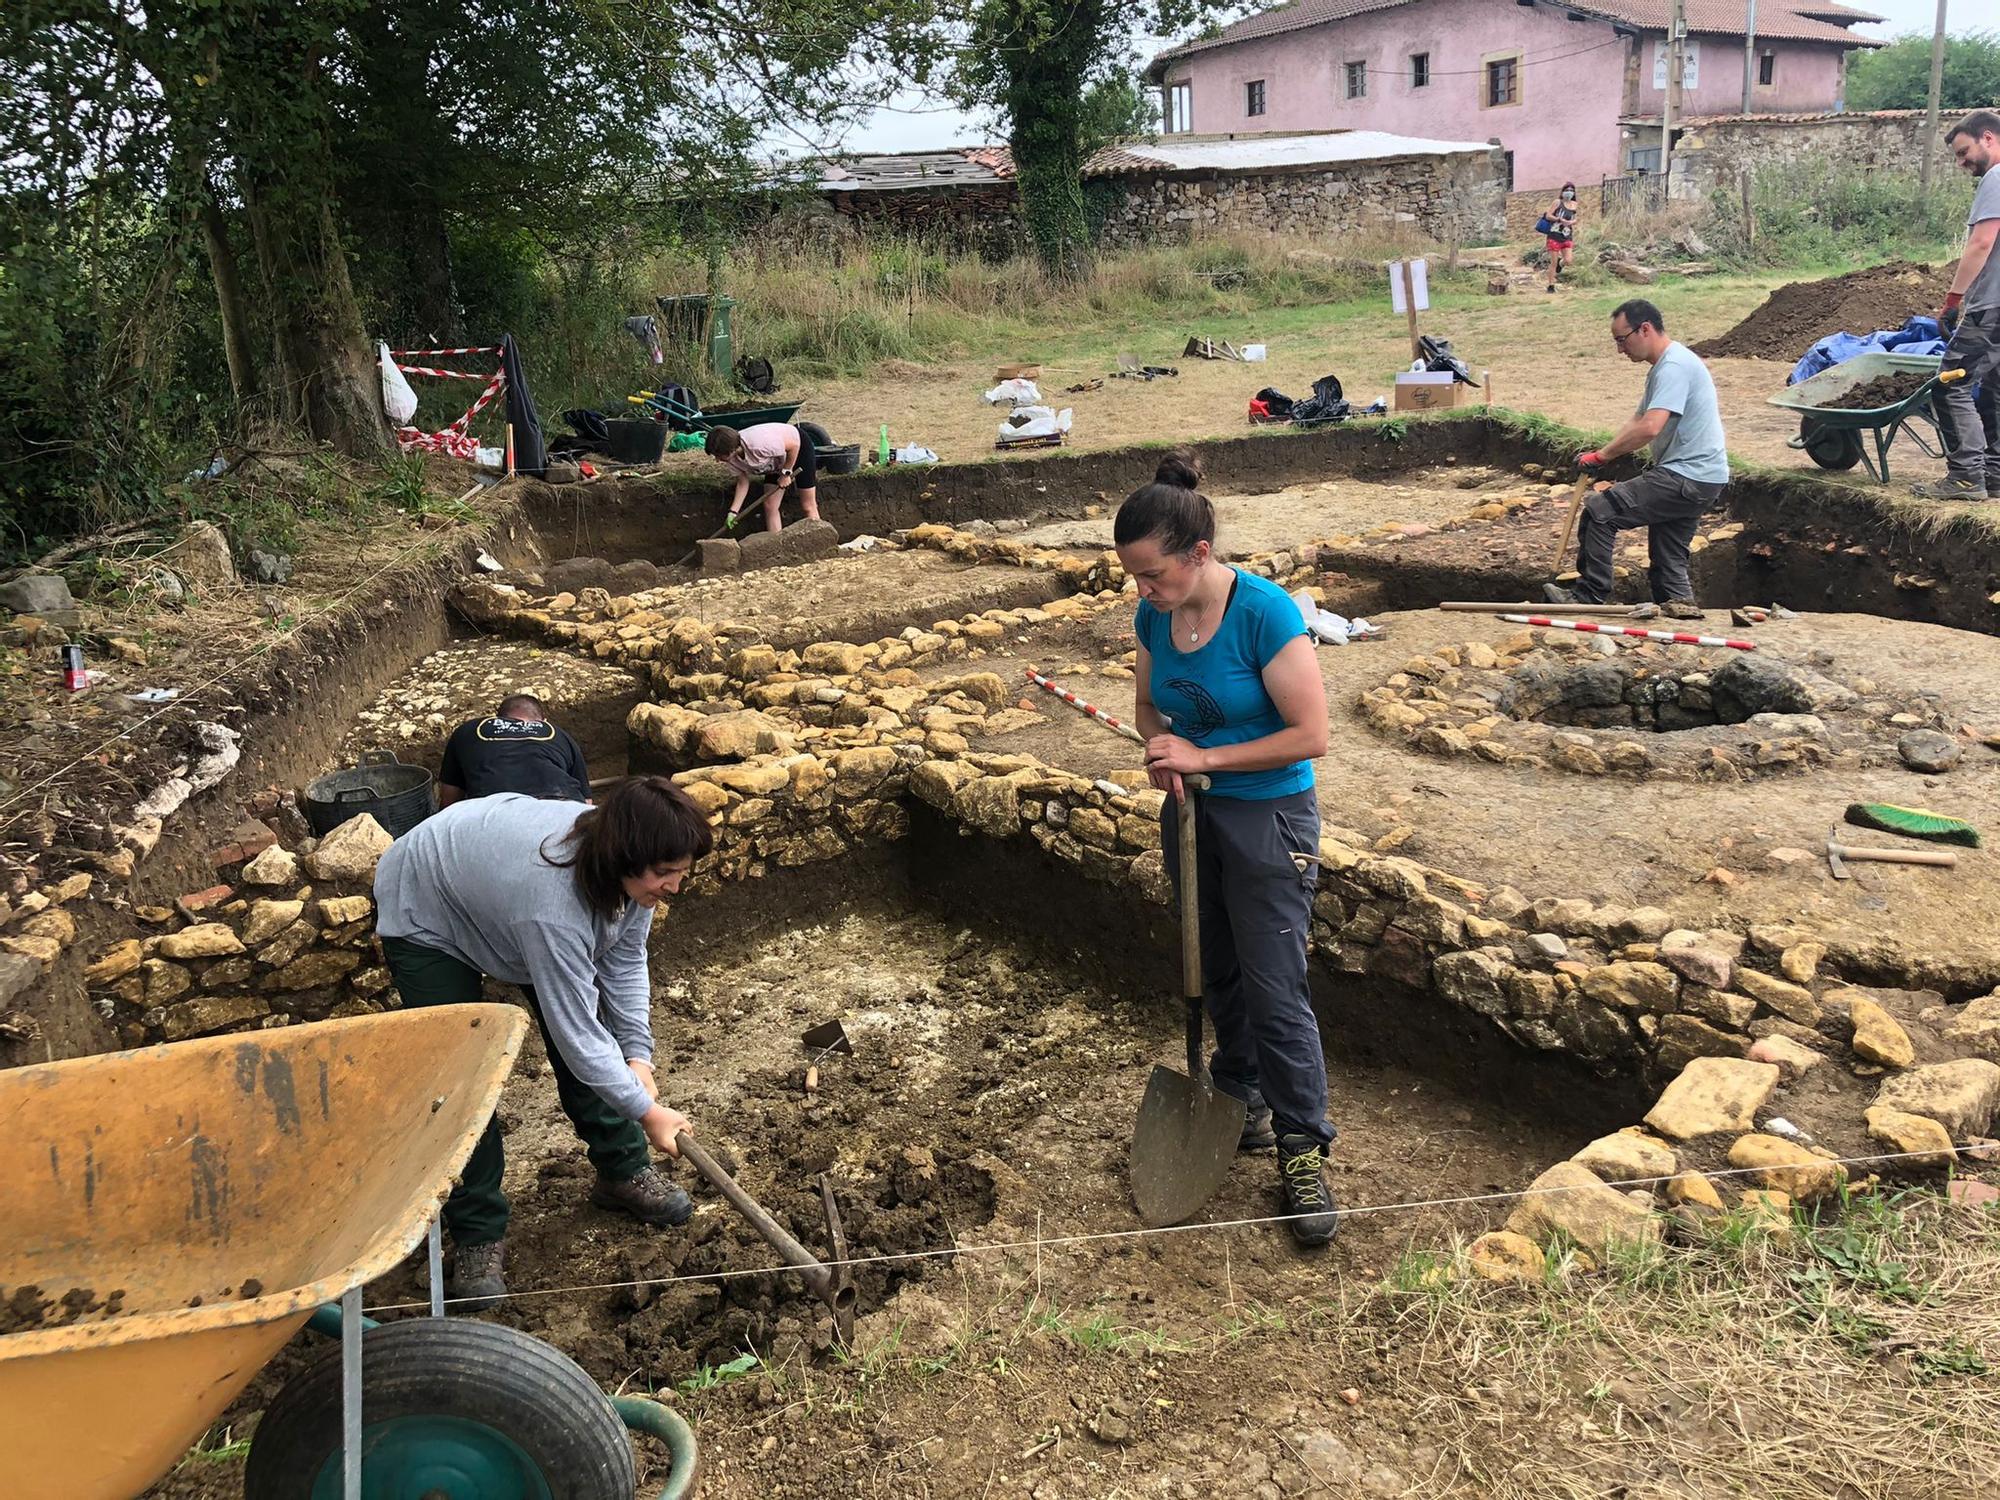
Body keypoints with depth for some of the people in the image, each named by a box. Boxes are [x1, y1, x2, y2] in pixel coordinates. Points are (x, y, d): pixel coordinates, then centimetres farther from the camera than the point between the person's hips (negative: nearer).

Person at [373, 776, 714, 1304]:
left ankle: (623, 1172, 21)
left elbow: (625, 961, -8)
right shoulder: (554, 904, -45)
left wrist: (638, 1054, -17)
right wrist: (646, 1111, -28)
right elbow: (575, 1033, -37)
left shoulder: (625, 864, -23)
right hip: (426, 912, -7)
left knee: (596, 1030, 4)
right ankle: (477, 1234, 3)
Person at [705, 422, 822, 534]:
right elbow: (743, 481, -5)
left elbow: (794, 445, -30)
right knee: (769, 506, 0)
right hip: (777, 462, 7)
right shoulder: (732, 457, -19)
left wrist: (786, 473, -21)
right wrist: (733, 511, -12)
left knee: (809, 506, -3)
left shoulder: (758, 445, -42)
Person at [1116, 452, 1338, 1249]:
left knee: (1275, 988, -2)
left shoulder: (1265, 613, -23)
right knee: (1217, 971, 19)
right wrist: (1160, 747, -11)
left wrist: (1203, 756, -21)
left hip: (1267, 817, -6)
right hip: (1192, 814, 6)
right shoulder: (1154, 616, -4)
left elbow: (1310, 734, -22)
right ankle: (1241, 1095, 40)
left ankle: (1303, 1150, 12)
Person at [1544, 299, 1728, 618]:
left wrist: (1601, 456, -19)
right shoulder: (1662, 367, 19)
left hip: (1686, 479, -11)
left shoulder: (1674, 366, -17)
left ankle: (1589, 596, -7)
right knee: (1669, 562, 14)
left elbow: (1649, 428, -28)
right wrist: (1604, 453, 5)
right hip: (1701, 482, 11)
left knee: (1599, 511, -11)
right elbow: (1637, 421, 21)